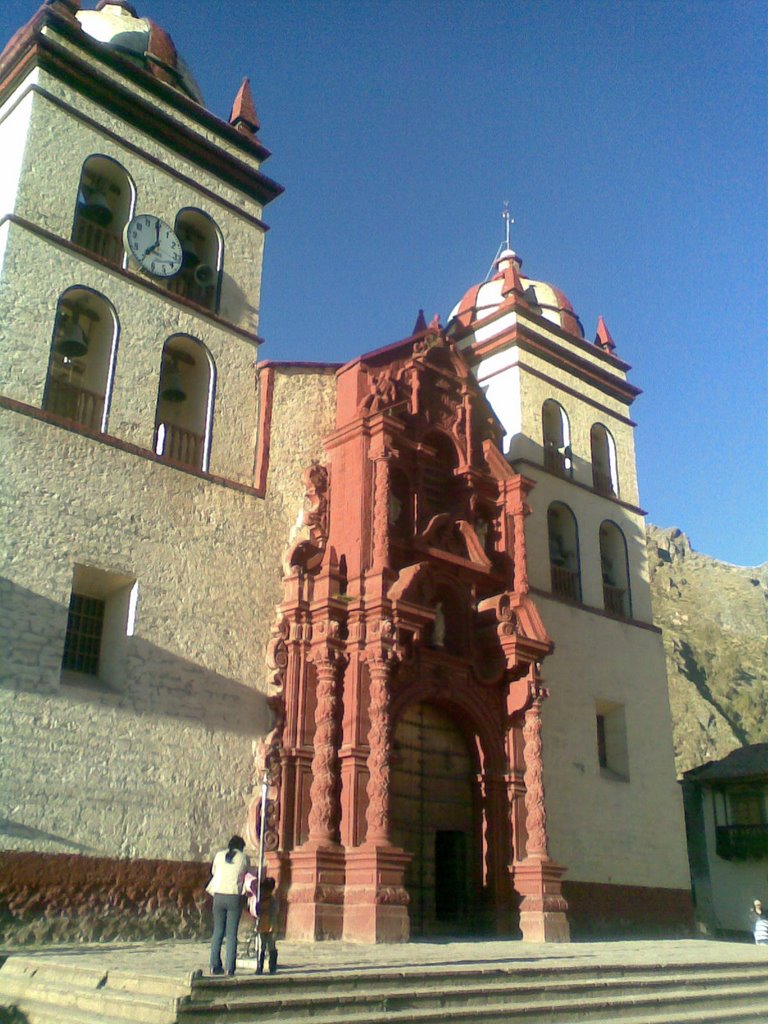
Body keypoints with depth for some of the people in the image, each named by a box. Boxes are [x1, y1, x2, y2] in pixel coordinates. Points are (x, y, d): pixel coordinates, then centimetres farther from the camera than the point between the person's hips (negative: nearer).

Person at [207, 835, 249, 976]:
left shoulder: (219, 855, 6)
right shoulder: (244, 858, 2)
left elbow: (214, 872, 16)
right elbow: (246, 874, 14)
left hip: (219, 895, 2)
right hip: (235, 897, -2)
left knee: (218, 932, 10)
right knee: (232, 933, 2)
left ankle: (214, 966, 8)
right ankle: (230, 968, 0)